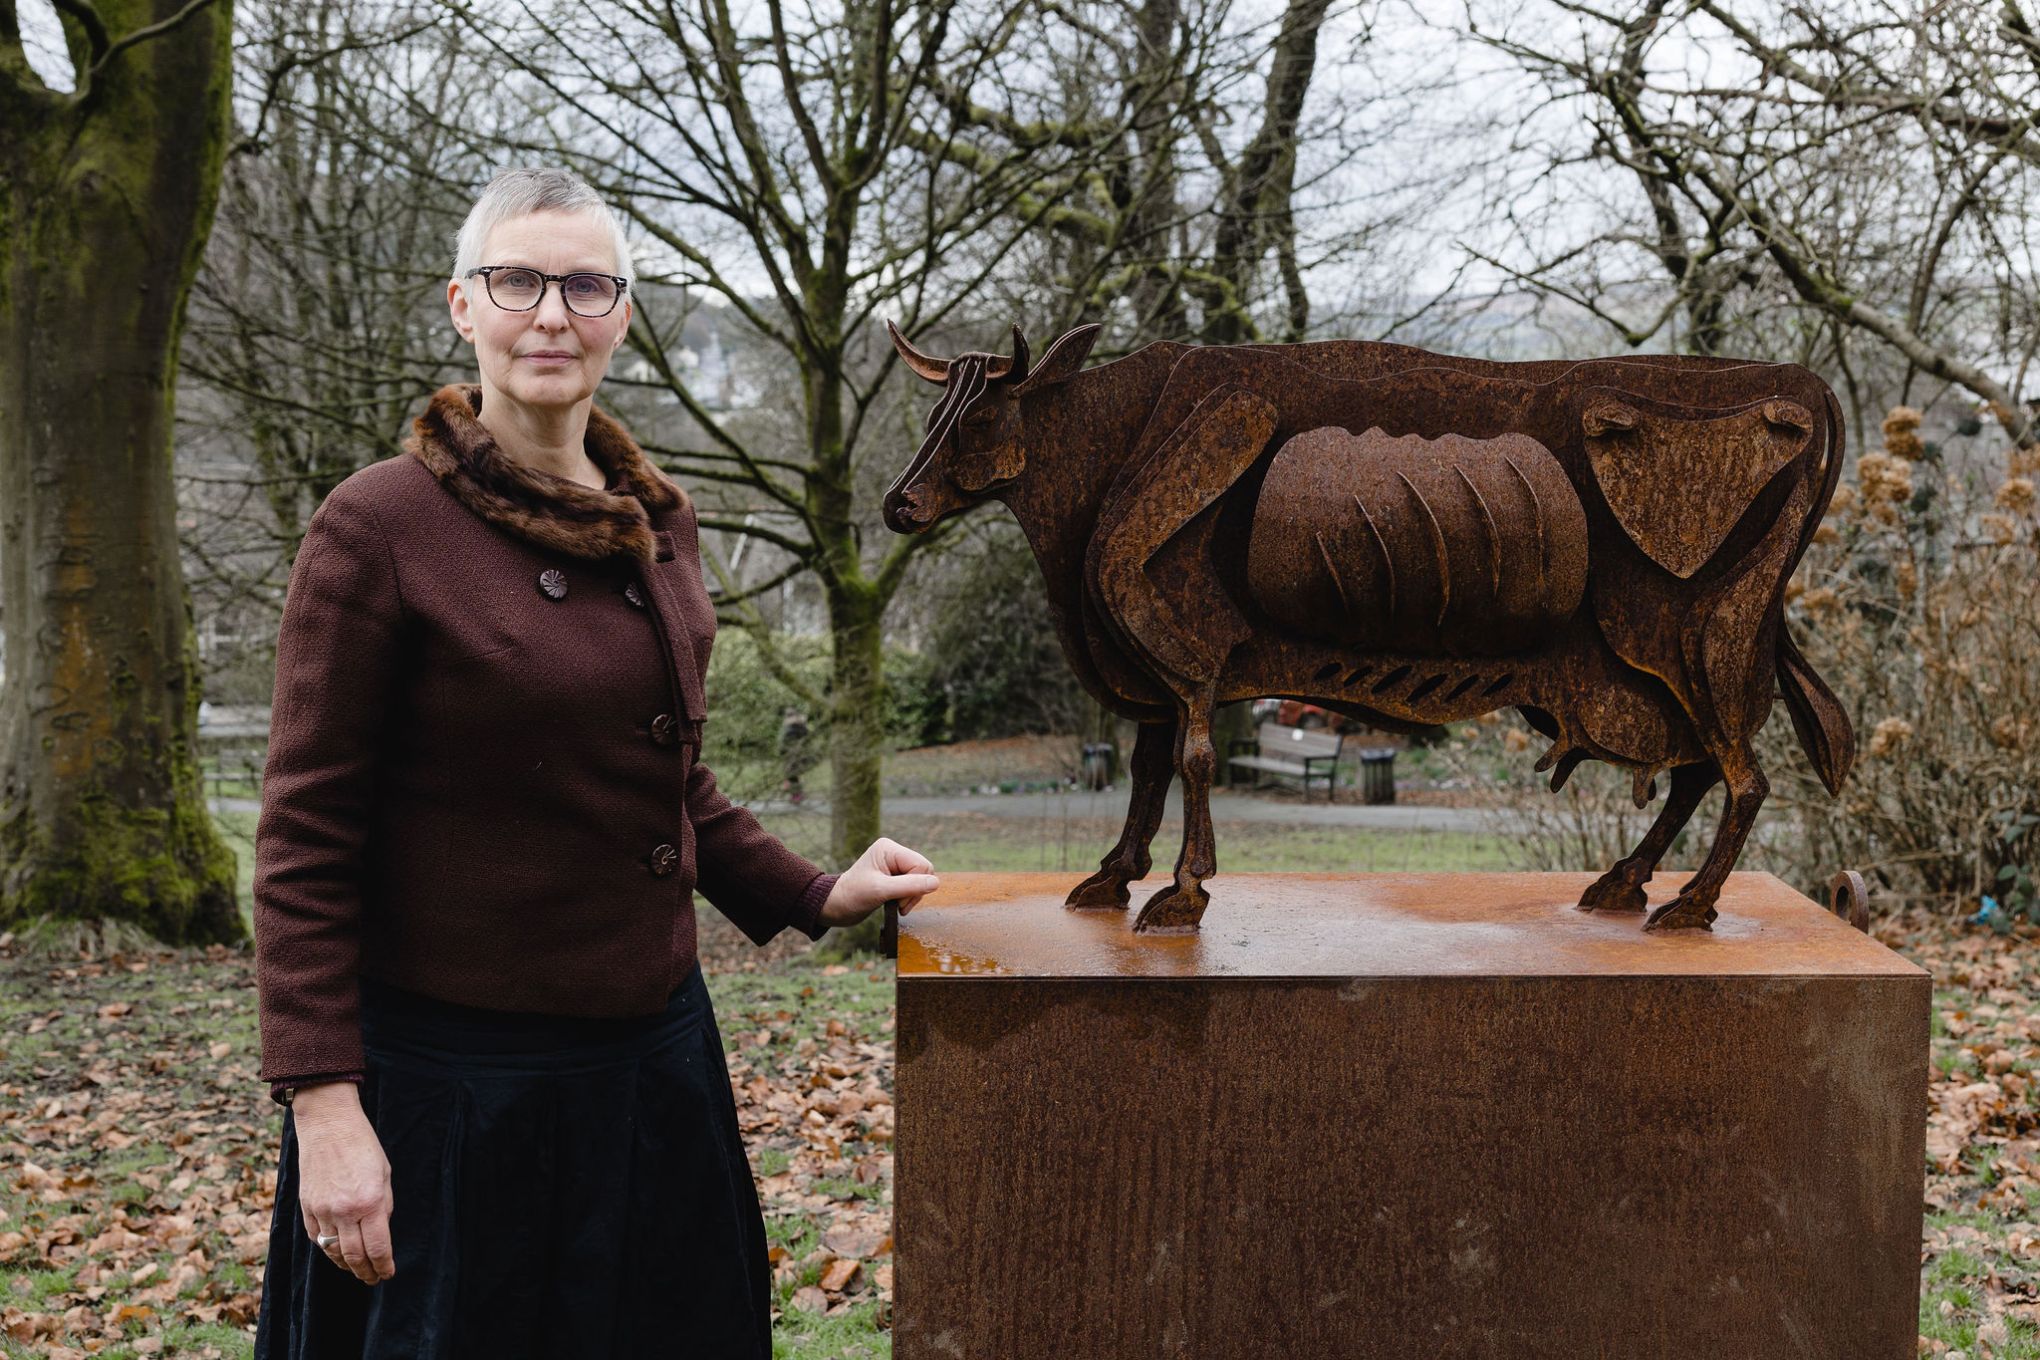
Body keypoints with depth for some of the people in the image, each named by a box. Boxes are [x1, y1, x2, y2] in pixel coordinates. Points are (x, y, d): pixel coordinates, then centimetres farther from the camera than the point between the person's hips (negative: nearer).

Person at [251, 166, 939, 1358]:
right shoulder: (379, 527, -13)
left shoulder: (660, 519, 6)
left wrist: (814, 897, 10)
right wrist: (324, 1104, -17)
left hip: (656, 1047, 6)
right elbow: (307, 840, -13)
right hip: (456, 1072, -6)